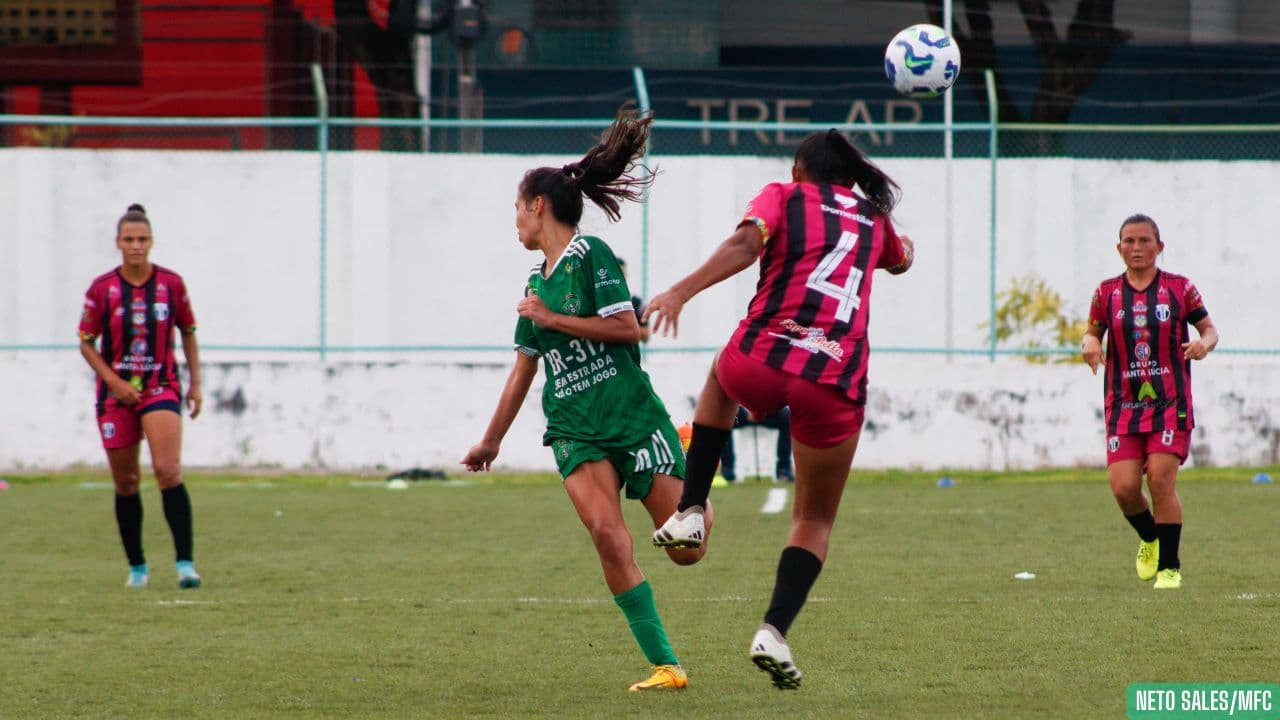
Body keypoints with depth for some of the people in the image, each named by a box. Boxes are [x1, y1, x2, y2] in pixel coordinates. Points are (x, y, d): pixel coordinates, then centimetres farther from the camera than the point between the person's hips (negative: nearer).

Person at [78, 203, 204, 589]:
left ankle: (185, 563, -19)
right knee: (125, 482, 6)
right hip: (117, 392, 1)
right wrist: (113, 381, -10)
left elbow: (188, 333, 13)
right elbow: (86, 343, 3)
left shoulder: (172, 284, 1)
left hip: (161, 387, -1)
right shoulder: (101, 289, -2)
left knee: (167, 470, -19)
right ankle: (137, 567, 20)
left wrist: (195, 384, 9)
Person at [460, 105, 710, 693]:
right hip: (575, 433, 5)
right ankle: (665, 665, -17)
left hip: (633, 417, -5)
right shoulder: (536, 283, 16)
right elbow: (524, 367, 25)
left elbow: (627, 328, -15)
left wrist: (551, 319, -10)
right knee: (608, 536, -20)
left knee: (685, 551, -4)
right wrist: (491, 441, 31)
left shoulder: (590, 256, -6)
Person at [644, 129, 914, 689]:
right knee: (815, 519, 16)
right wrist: (902, 243, 68)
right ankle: (774, 630, -4)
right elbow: (901, 260, 45)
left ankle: (691, 509, 28)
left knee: (720, 378, 39)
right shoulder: (875, 219, 22)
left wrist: (681, 293, -17)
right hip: (837, 381, 1)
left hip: (762, 358, -1)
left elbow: (745, 243, -10)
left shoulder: (783, 197, 12)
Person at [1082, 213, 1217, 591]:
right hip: (1123, 404, 2)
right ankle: (1150, 539, 24)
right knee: (1123, 486, -9)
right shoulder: (1107, 292, 7)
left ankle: (1169, 566, 0)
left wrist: (1204, 343, -13)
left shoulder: (1179, 288, 2)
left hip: (1170, 403, -2)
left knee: (1161, 480, -14)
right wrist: (1089, 342, -9)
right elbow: (1092, 333, 15)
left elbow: (1209, 328, 10)